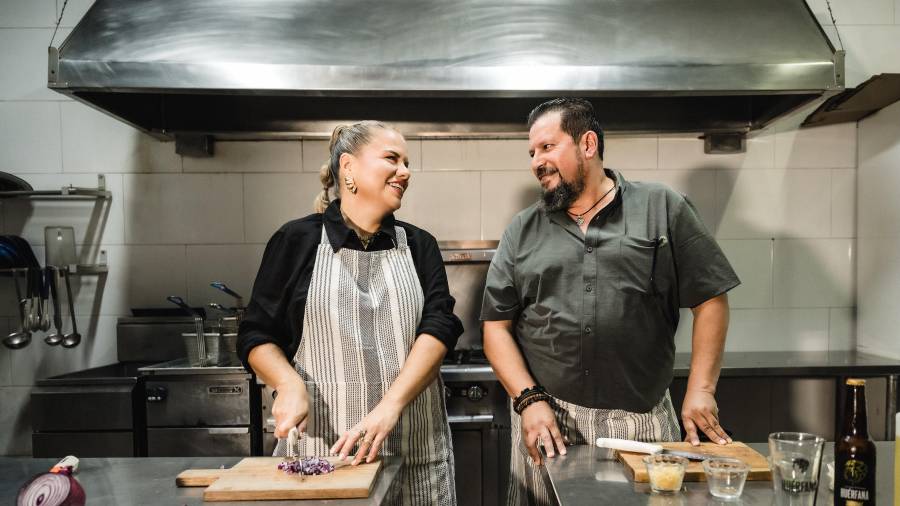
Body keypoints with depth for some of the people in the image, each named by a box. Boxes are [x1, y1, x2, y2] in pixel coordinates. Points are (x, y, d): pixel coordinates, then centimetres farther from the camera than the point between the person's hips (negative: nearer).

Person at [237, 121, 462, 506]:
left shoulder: (418, 246, 7)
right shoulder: (297, 240, 1)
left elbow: (439, 327, -6)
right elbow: (256, 336, 3)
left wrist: (391, 405, -20)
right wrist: (289, 384, -17)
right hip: (319, 446, -2)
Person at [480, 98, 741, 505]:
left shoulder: (664, 209, 1)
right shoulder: (521, 232, 6)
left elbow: (710, 300, 1)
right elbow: (497, 326, 4)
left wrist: (700, 390, -6)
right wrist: (529, 399, -8)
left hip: (644, 422, -1)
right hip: (546, 419, 2)